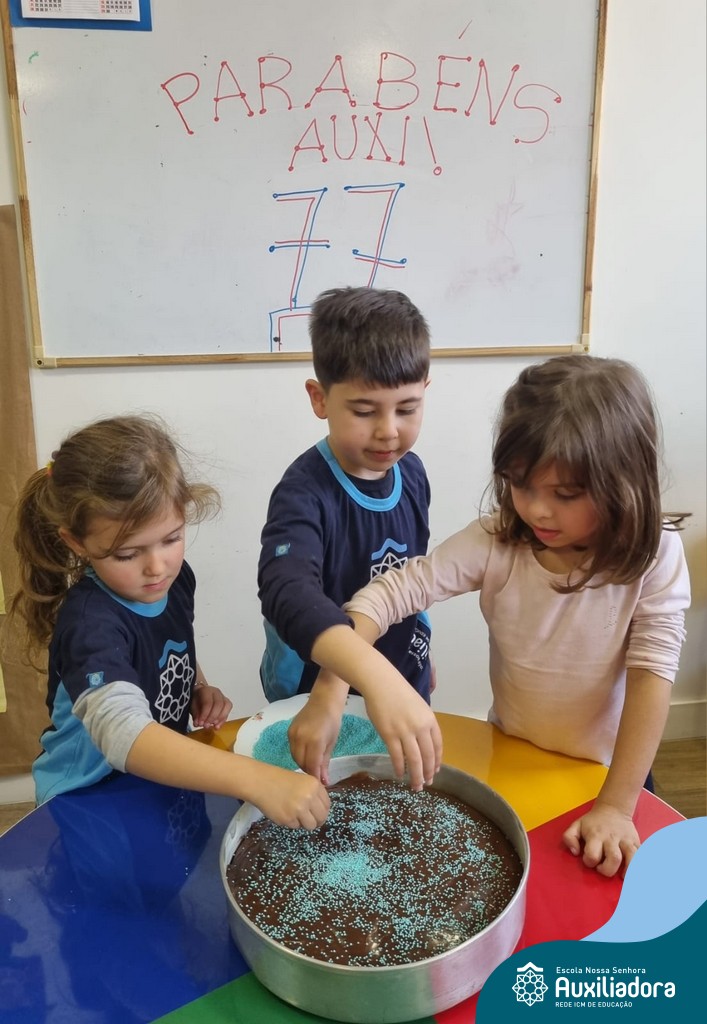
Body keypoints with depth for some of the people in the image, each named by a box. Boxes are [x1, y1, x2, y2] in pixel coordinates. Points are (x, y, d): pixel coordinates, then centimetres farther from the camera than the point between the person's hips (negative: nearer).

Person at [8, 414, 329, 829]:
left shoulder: (175, 578, -7)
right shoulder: (90, 622, -26)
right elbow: (124, 733, -40)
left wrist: (200, 688, -4)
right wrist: (256, 779, -48)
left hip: (164, 785, 6)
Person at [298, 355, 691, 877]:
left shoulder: (654, 555, -22)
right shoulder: (494, 542, -20)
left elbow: (653, 672, -25)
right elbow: (388, 593, -25)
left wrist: (616, 807, -29)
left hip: (609, 773, -1)